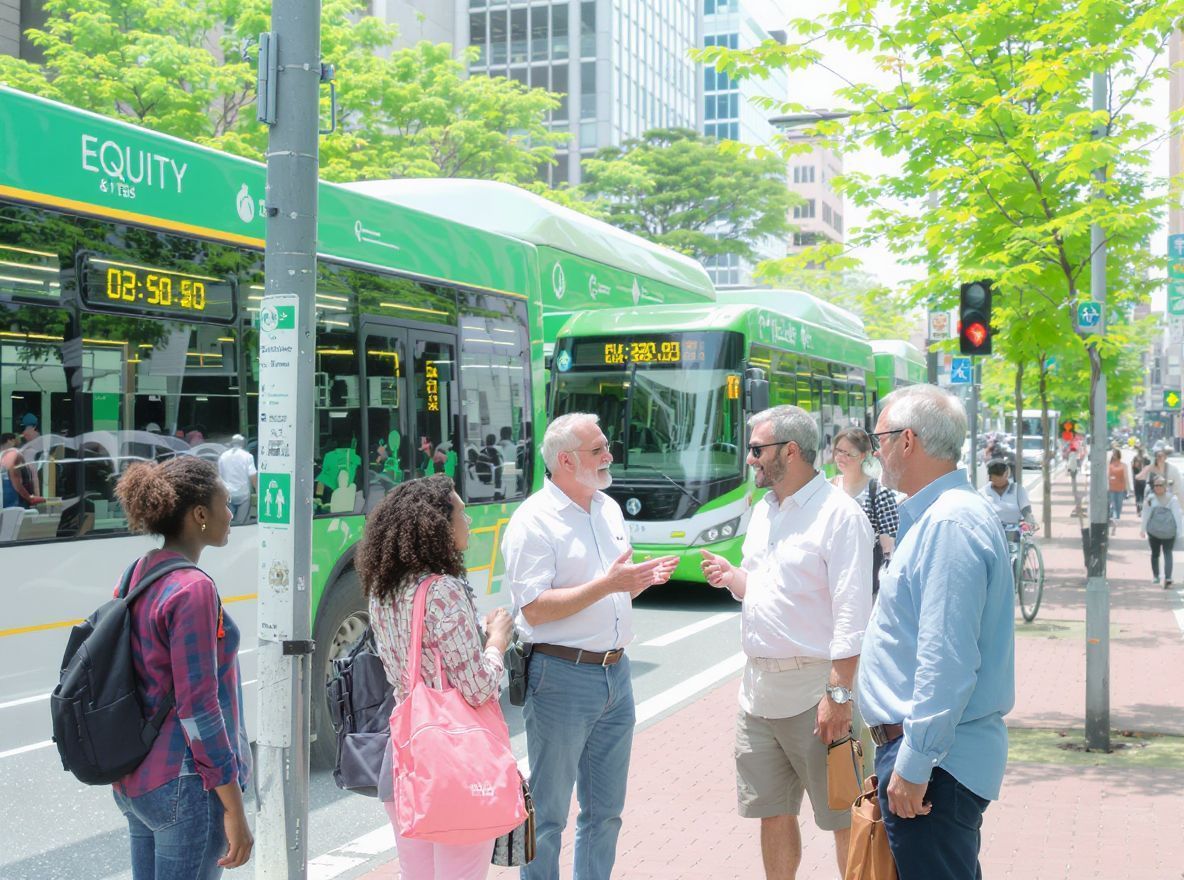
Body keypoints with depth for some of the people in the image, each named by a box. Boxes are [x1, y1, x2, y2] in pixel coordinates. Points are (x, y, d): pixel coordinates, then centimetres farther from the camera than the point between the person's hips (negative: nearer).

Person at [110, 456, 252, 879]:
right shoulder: (193, 589, -18)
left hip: (134, 780, 9)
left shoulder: (137, 575, 7)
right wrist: (234, 809, -16)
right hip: (185, 785, -9)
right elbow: (197, 707, -20)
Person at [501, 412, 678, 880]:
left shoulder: (609, 508, 12)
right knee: (549, 813, 3)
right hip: (563, 677, -7)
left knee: (605, 809, 16)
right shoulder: (533, 521, -13)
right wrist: (606, 584, -24)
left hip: (616, 673, 7)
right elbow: (535, 610, -19)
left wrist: (641, 579, -2)